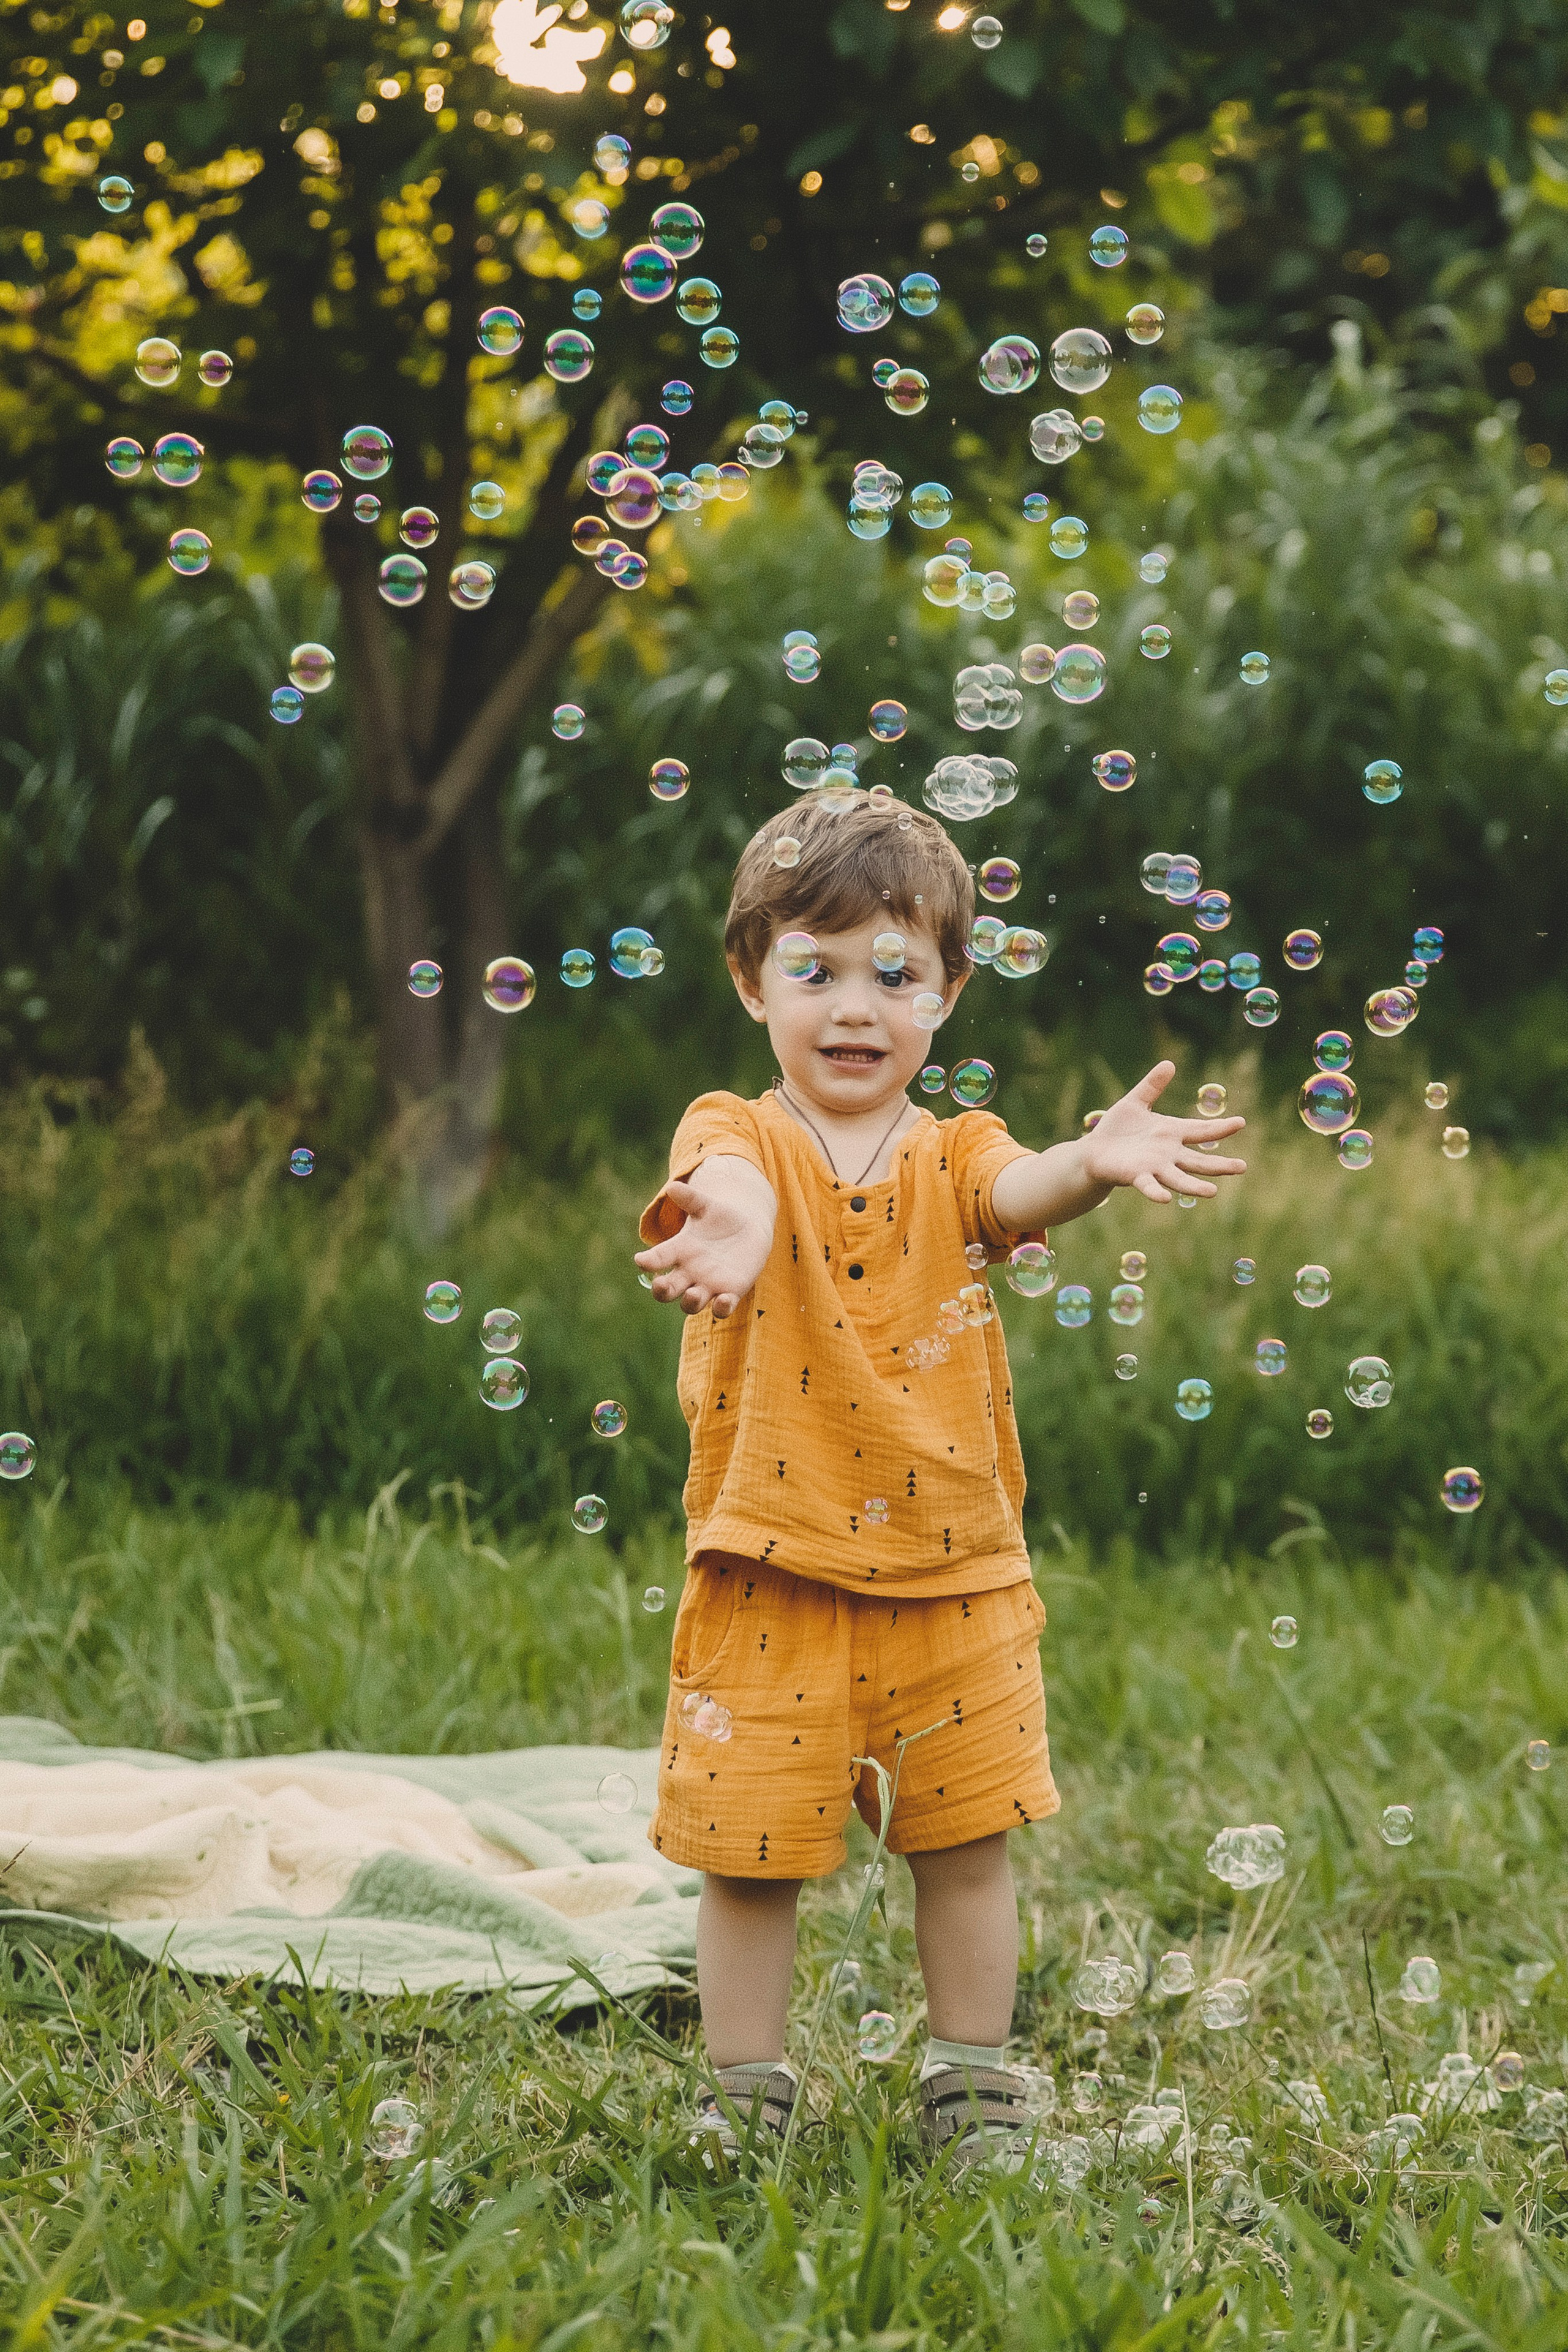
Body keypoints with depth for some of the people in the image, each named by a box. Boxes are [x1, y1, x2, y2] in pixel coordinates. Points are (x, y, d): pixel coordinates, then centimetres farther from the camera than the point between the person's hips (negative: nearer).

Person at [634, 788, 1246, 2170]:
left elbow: (1023, 1189, -22)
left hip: (953, 1583, 2)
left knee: (967, 1847, 9)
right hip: (770, 1588, -2)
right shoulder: (738, 1139, -5)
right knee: (751, 1857, 4)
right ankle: (746, 2106, 21)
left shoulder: (954, 1157, 2)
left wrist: (1099, 1160, -47)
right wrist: (734, 1223, -56)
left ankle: (975, 2093, 26)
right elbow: (727, 1179, -30)